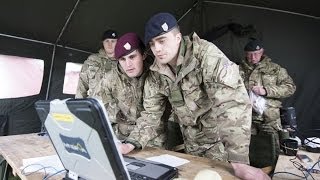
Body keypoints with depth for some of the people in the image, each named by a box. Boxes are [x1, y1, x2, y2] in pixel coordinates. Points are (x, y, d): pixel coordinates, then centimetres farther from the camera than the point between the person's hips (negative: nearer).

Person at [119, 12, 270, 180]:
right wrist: (131, 144, -16)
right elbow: (151, 113, 0)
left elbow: (232, 103, -32)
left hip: (222, 140, -4)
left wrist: (239, 161, -37)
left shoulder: (206, 54, -24)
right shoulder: (156, 74, -6)